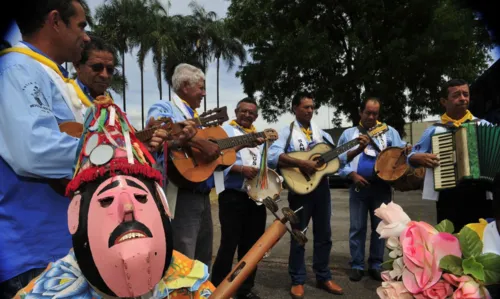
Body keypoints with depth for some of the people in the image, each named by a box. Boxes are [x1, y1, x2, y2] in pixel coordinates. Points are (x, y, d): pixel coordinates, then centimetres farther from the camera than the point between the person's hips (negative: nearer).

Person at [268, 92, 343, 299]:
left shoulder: (321, 133, 11)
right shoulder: (288, 132, -6)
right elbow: (273, 156, -23)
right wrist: (301, 163, -30)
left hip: (321, 186, 5)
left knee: (324, 234, 13)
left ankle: (323, 277, 28)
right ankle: (298, 281, 20)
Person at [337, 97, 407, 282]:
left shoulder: (389, 132, 9)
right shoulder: (348, 134, 9)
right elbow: (339, 160, 3)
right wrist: (352, 175, -12)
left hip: (382, 186, 1)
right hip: (358, 187, 0)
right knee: (357, 228, 4)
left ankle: (376, 265, 20)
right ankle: (357, 265, 15)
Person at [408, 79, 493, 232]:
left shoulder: (483, 125, 9)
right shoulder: (434, 130, 7)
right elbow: (411, 157, 10)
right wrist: (420, 158, -10)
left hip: (480, 195, 1)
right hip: (448, 197, -1)